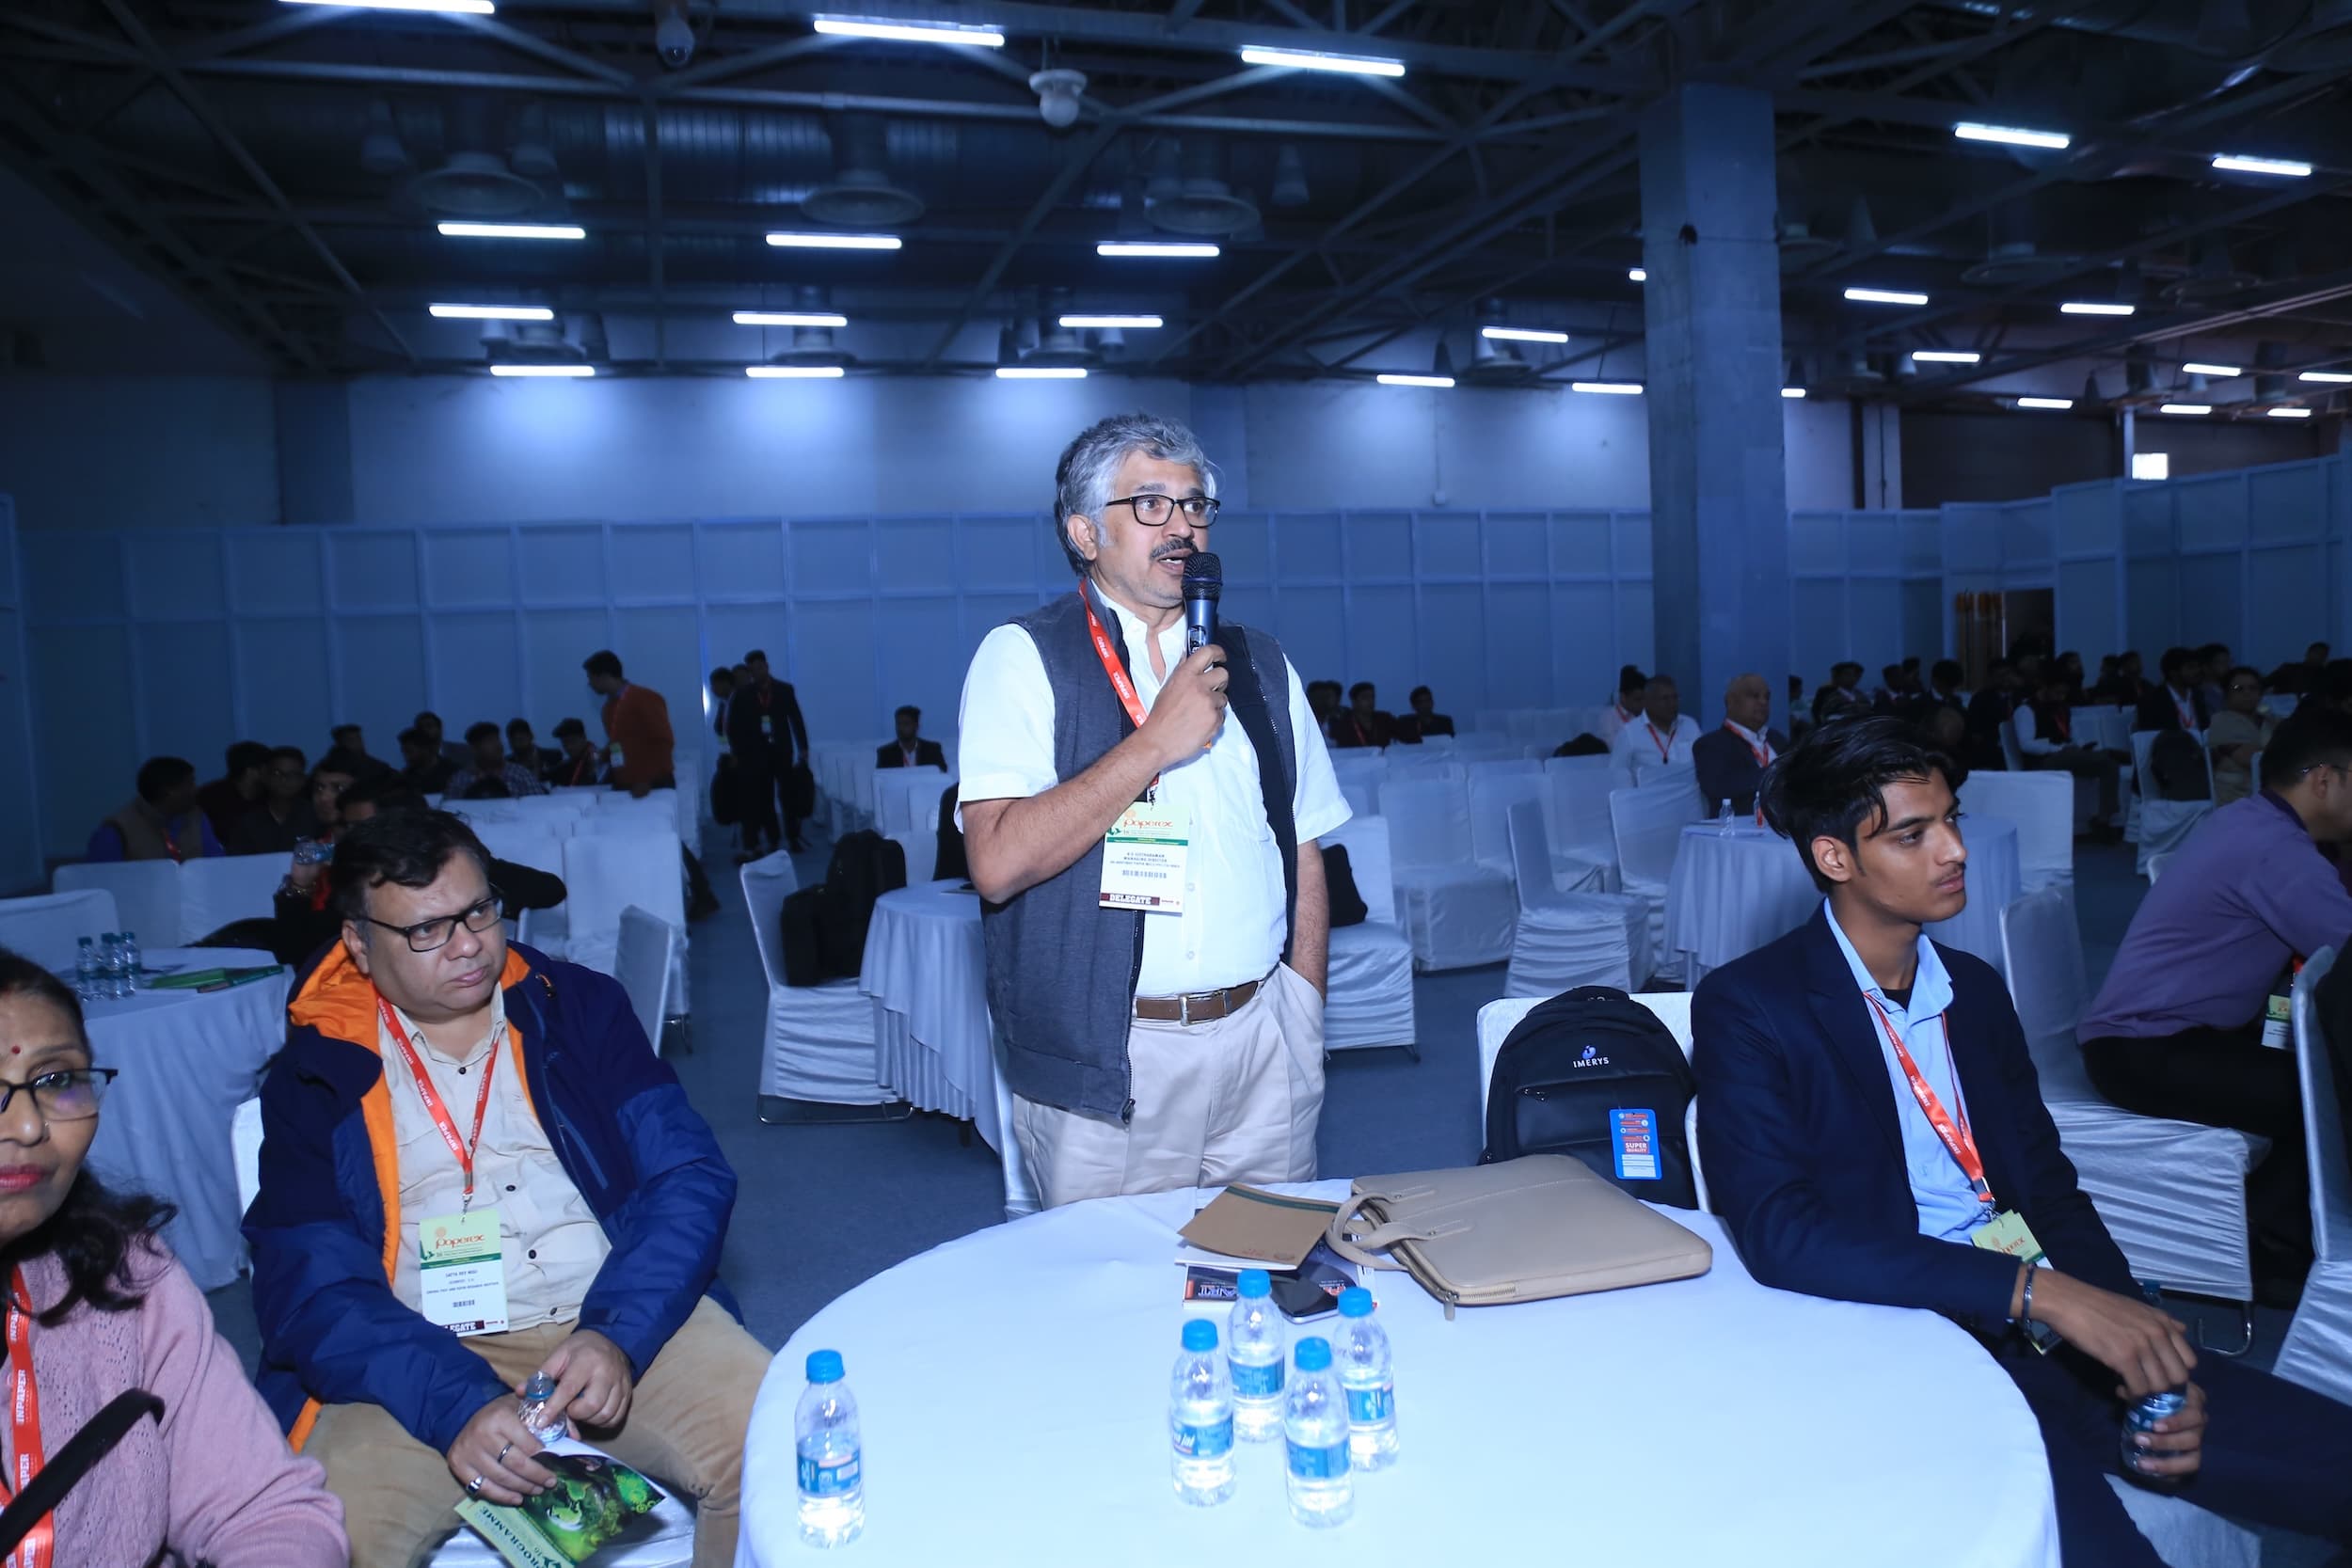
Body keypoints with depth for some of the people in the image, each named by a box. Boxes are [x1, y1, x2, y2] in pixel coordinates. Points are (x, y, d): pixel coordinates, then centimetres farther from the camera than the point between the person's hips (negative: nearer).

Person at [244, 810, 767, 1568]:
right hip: (421, 1361, 0)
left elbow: (689, 1176, -1)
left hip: (619, 1320, 1)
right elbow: (310, 1288, -5)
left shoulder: (581, 1006, 7)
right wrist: (457, 1403, -22)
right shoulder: (316, 1073, 4)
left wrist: (618, 1331, -18)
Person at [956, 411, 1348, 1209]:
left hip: (1262, 1045, 4)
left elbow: (1303, 853, 13)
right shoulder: (1023, 657, -4)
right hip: (1106, 1064, -4)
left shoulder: (1258, 663, 12)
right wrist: (1156, 741, -17)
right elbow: (998, 863, -17)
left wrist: (1305, 1024, 7)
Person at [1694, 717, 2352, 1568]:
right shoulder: (1747, 1007, -9)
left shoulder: (1974, 987, 13)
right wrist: (2038, 1291, -24)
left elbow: (2050, 1189, 14)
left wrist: (2143, 1351, -4)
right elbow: (1778, 1235, -19)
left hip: (2054, 1334, 7)